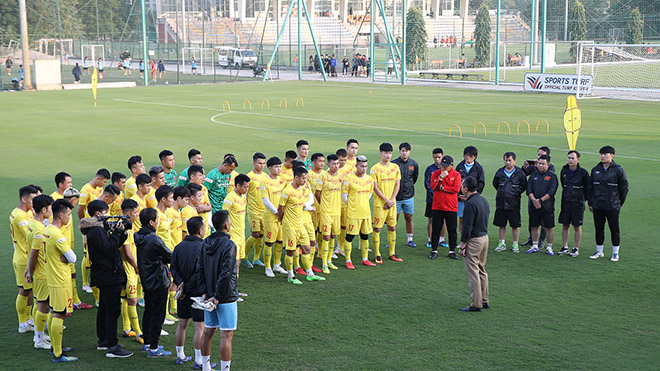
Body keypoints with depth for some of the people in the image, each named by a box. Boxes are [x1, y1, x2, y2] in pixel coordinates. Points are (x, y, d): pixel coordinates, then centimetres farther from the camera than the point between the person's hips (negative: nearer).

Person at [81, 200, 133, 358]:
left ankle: (103, 341, 29)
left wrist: (121, 233, 1)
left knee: (104, 308, 19)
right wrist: (117, 233, -16)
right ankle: (112, 347, -10)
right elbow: (108, 249, -24)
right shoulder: (96, 230, -18)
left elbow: (114, 245, 15)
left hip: (104, 276, 11)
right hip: (109, 276, -11)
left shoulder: (98, 228, 14)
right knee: (113, 310, -10)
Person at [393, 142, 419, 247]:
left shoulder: (414, 164, 3)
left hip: (409, 196, 3)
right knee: (394, 219, 2)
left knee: (409, 218, 10)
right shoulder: (393, 164, -9)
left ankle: (410, 240, 21)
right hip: (396, 196, -3)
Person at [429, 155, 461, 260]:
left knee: (452, 230, 4)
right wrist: (440, 177, -18)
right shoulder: (435, 173, 4)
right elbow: (432, 186, -9)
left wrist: (442, 187, -9)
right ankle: (434, 250, 12)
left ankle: (452, 251, 14)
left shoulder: (456, 175, -1)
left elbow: (456, 189, -12)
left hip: (451, 207, -1)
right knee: (436, 229, 4)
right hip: (437, 206, 1)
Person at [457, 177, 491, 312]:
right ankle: (484, 300, 23)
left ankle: (476, 304, 0)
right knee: (482, 270, 18)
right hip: (485, 237, 9)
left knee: (473, 272, -3)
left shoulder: (470, 204, -19)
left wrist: (462, 245, -15)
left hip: (474, 240, -9)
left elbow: (467, 227, -20)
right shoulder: (484, 200, 9)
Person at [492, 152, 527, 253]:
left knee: (515, 225, 2)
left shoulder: (519, 172, -2)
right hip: (501, 203, 3)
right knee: (501, 225, 8)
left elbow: (524, 186, 8)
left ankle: (515, 244, 11)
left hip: (514, 204, -3)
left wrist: (517, 193, 4)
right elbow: (495, 184, 20)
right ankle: (502, 243, 19)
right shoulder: (500, 172, 5)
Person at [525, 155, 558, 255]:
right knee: (534, 227, 9)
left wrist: (540, 200, -15)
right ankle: (534, 246, 19)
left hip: (547, 206, -3)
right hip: (533, 206, 3)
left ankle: (549, 247, 9)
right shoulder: (533, 175, 9)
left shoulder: (552, 176, -1)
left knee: (549, 228, 0)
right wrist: (534, 200, -13)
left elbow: (551, 191, -9)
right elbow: (529, 189, 3)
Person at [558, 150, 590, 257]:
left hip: (578, 204, -4)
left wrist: (583, 198, 2)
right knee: (565, 225, 7)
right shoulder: (564, 170, 4)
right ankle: (565, 248, 16)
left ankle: (576, 249, 10)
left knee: (577, 226, 2)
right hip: (565, 203, 4)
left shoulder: (583, 172, -9)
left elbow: (587, 188, 0)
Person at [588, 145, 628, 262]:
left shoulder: (619, 170, -4)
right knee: (599, 229, 10)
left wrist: (619, 203, 1)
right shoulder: (595, 170, 8)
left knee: (614, 230, 3)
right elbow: (591, 187, 14)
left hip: (612, 207, -4)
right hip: (597, 206, 4)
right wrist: (590, 203, 10)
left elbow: (624, 188, 1)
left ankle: (615, 253, 13)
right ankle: (599, 251, 21)